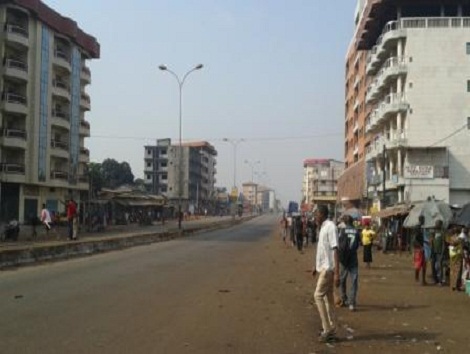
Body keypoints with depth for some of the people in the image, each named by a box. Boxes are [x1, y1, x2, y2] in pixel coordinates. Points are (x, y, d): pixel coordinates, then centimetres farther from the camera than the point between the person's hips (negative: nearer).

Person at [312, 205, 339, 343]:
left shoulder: (330, 227, -17)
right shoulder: (323, 228, 13)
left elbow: (335, 250, -22)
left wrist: (337, 273, -25)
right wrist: (316, 266, 30)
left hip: (328, 268, -10)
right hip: (324, 267, 10)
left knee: (318, 296, -8)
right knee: (328, 297, 11)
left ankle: (327, 329, -4)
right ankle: (331, 331, 16)